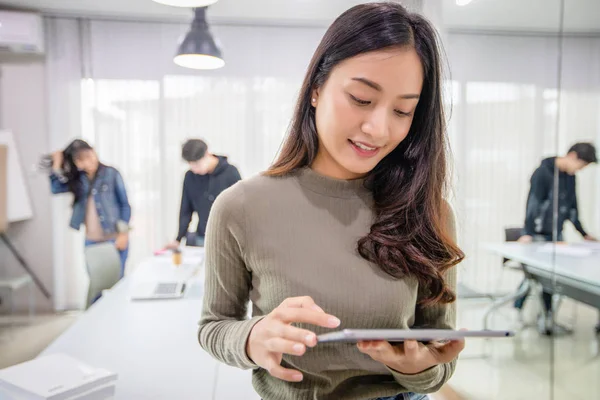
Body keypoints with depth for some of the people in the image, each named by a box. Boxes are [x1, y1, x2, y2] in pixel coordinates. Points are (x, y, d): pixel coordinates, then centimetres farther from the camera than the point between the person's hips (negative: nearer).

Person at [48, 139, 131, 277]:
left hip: (114, 239, -5)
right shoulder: (78, 179, 9)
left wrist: (123, 233, -11)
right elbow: (56, 188, -4)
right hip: (91, 241, 5)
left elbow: (125, 205, -5)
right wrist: (57, 164, 0)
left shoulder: (111, 174, -5)